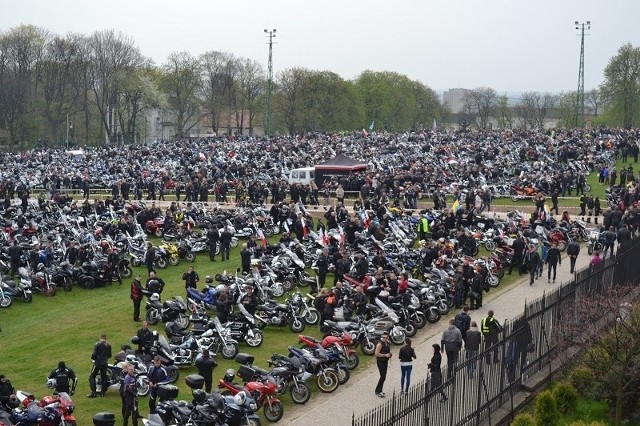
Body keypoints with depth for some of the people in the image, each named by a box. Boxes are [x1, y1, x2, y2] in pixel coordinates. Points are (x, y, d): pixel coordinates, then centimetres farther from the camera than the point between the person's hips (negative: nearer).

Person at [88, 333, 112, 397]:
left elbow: (94, 354, -14)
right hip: (105, 363, 5)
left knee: (92, 377, 2)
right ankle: (103, 392, 14)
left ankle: (93, 392, -6)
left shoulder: (97, 344, -11)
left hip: (97, 363, -5)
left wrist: (93, 358, 8)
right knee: (104, 377, 14)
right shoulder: (108, 345, 4)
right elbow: (109, 355, 11)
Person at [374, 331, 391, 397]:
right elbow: (376, 353, -23)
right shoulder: (380, 344, -17)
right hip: (380, 362, -9)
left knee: (383, 377, 12)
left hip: (385, 362, 9)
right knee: (383, 377, -13)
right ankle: (378, 391, -8)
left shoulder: (388, 343, 9)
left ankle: (379, 390, 21)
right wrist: (385, 355, -23)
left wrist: (390, 354, 5)